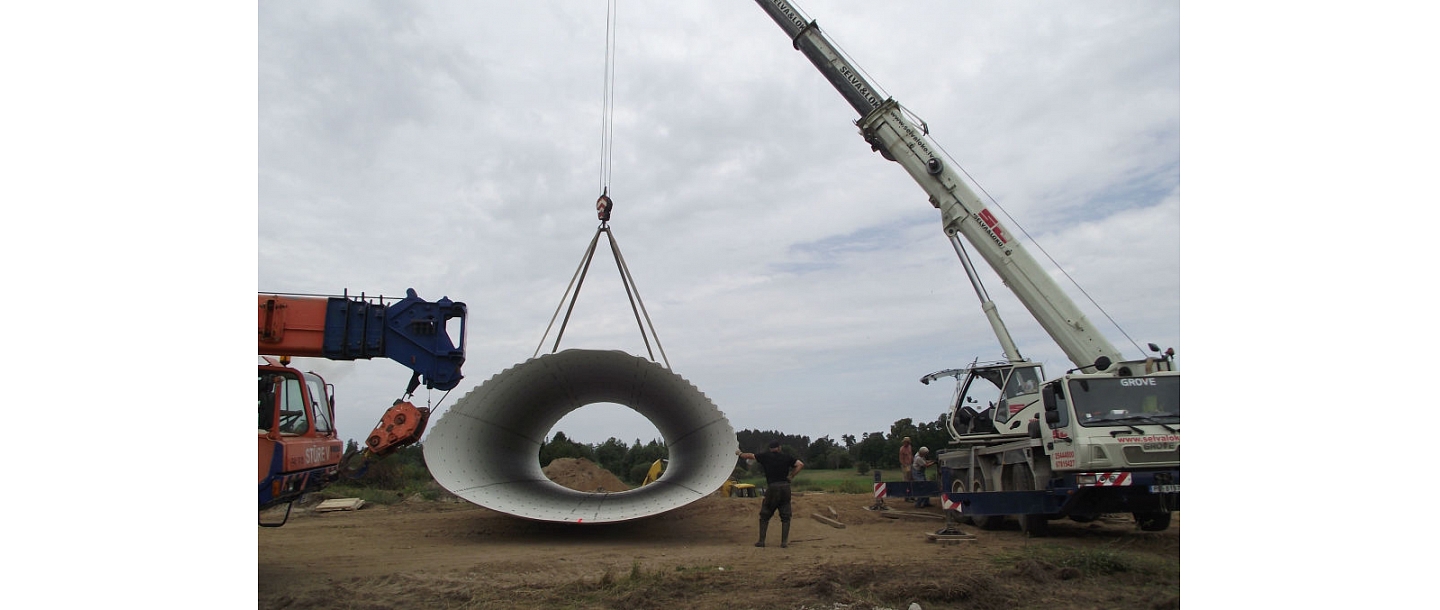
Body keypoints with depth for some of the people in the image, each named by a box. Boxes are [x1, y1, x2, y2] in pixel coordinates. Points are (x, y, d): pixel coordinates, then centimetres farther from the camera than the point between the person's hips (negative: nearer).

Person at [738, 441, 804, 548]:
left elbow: (750, 456, 17)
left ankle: (761, 541, 11)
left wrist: (740, 454, 35)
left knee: (764, 516, 12)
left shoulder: (766, 456, 6)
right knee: (785, 517, 8)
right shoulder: (787, 458, 7)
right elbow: (800, 464, -1)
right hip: (785, 488, 1)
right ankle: (784, 542, 1)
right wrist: (791, 476, 6)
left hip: (772, 488, -1)